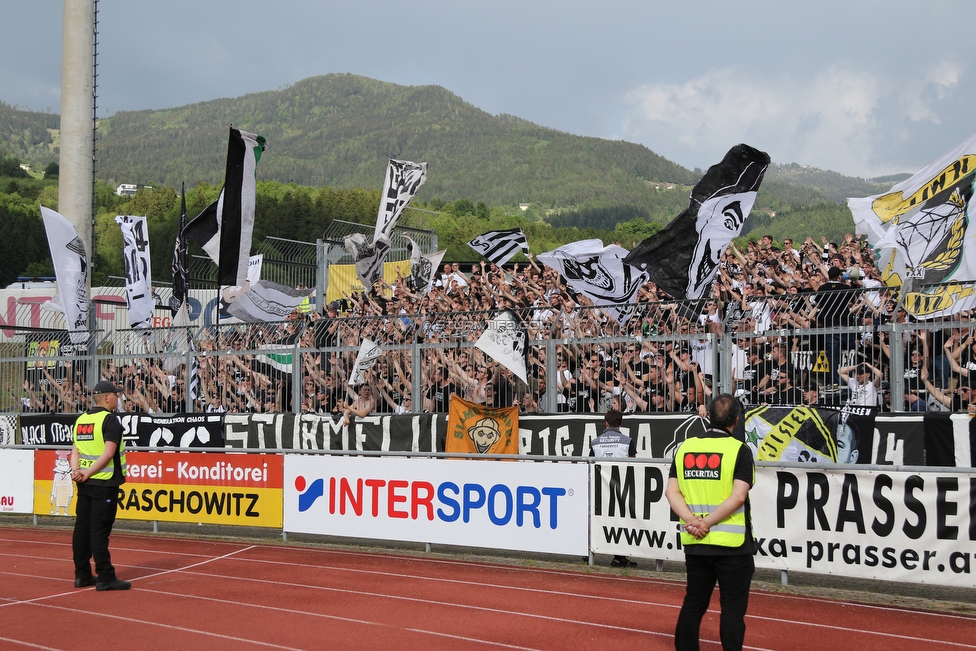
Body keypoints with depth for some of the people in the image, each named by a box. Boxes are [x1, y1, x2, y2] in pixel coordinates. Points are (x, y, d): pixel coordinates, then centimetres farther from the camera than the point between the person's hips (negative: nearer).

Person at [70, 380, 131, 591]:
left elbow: (75, 449, 8)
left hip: (85, 482, 8)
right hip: (104, 482, -7)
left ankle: (82, 575, 16)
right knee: (100, 529, -7)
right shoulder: (110, 419, -10)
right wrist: (88, 472, -16)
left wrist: (76, 470, -6)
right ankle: (105, 577, -4)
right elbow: (109, 452, -18)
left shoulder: (81, 419, 13)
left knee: (82, 526, 10)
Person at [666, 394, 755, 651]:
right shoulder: (739, 450, -9)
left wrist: (692, 521, -10)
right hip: (731, 543, -4)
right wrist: (707, 523, -15)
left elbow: (672, 491, -1)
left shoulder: (685, 448, 5)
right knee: (733, 608, 4)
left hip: (694, 543, 5)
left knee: (693, 603, 17)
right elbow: (738, 496, -17)